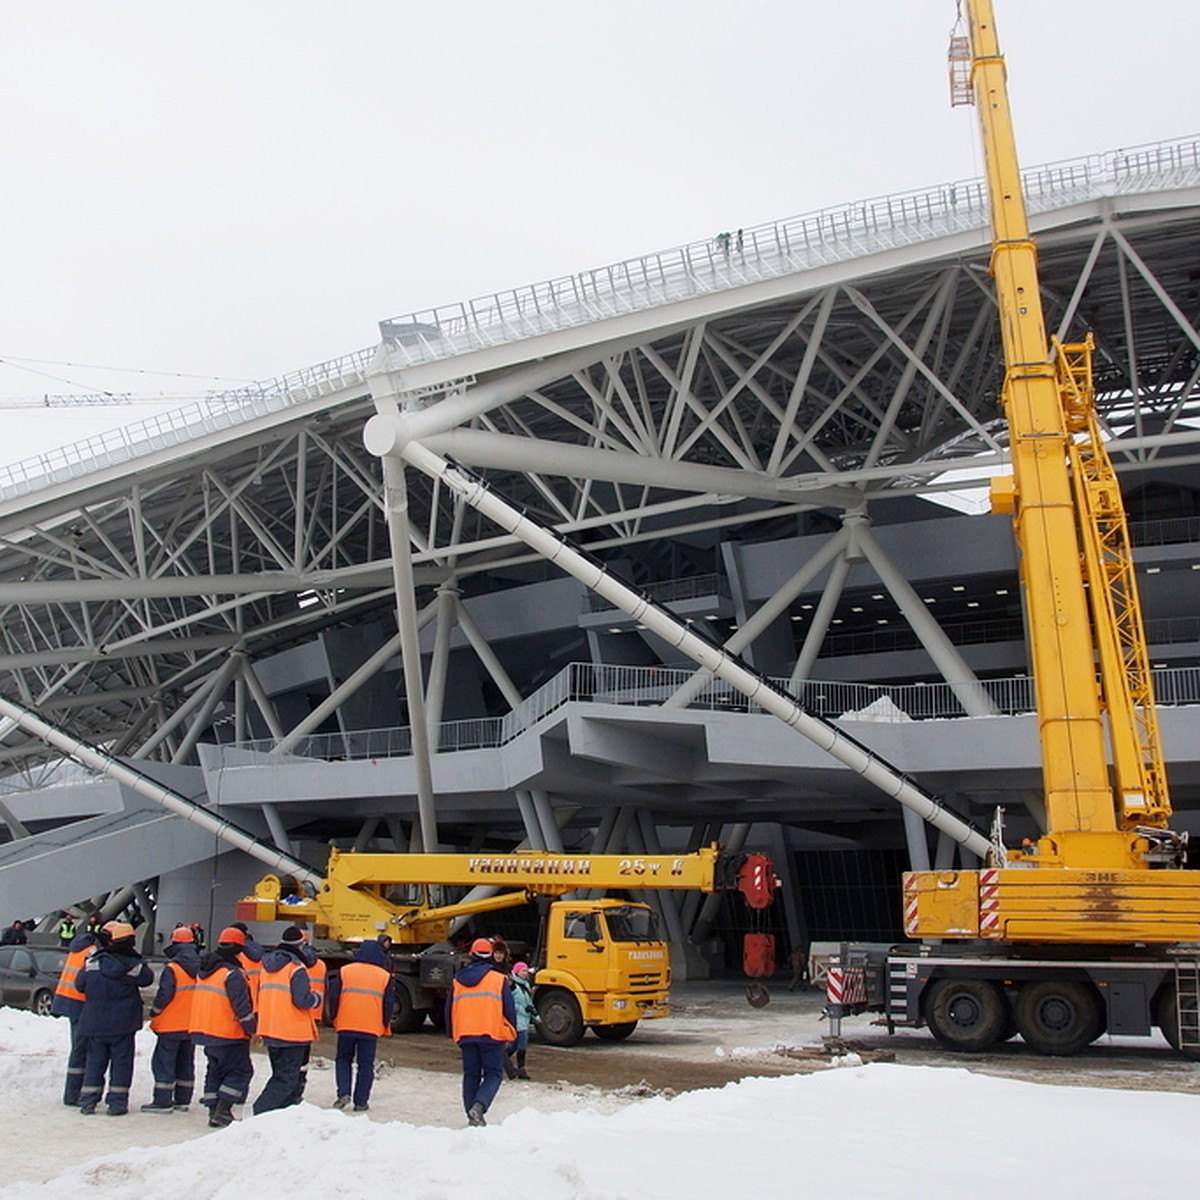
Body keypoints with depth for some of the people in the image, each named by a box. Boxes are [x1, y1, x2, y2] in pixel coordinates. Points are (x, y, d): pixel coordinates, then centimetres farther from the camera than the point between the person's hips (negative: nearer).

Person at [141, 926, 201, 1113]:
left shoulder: (172, 969, -17)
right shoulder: (200, 968, 4)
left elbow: (164, 995, -18)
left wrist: (154, 1011, -1)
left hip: (171, 1025, -7)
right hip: (193, 1025, 7)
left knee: (163, 1062, 1)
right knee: (186, 1062, 14)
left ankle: (163, 1101, 0)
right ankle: (183, 1099, 19)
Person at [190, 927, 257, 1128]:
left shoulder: (204, 971, 10)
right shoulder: (233, 974, -18)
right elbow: (242, 1007, -19)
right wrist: (252, 1028, -7)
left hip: (205, 1030, 8)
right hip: (228, 1034, -8)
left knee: (215, 1070, 17)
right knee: (240, 1071, 1)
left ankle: (213, 1109, 16)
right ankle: (222, 1111, -6)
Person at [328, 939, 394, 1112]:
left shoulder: (344, 971, 4)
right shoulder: (385, 976, 3)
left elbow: (333, 997, 4)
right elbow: (389, 1004, 4)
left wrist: (335, 1020, 17)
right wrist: (386, 1026, 16)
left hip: (346, 1025, 1)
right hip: (372, 1027, -1)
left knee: (343, 1059, 17)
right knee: (366, 1064, 8)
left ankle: (344, 1093, 1)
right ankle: (361, 1101, 8)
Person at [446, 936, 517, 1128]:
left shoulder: (457, 981, 9)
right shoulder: (499, 980, -1)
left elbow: (449, 1010, 14)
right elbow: (509, 1009, 0)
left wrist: (453, 1033, 25)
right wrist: (511, 1033, 11)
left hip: (465, 1035, 3)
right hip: (492, 1034, -3)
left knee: (471, 1075, 14)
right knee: (493, 1074, 2)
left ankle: (472, 1115, 10)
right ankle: (479, 1106, -20)